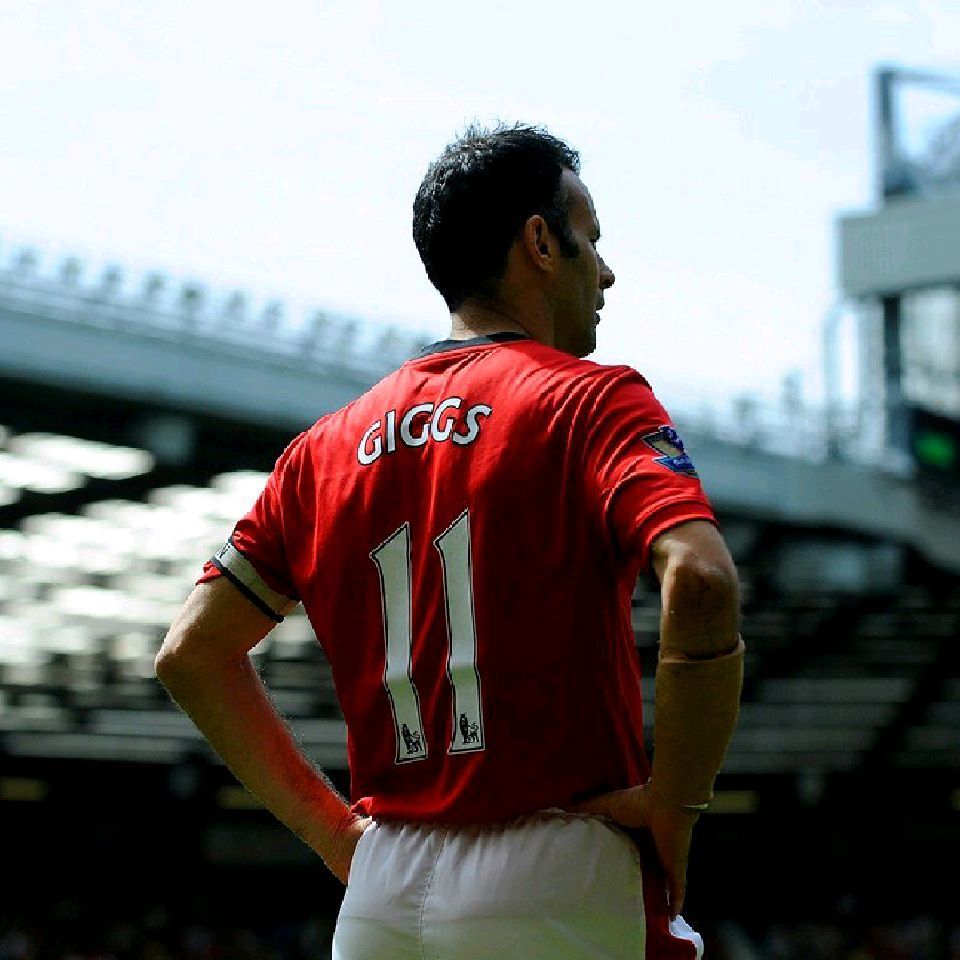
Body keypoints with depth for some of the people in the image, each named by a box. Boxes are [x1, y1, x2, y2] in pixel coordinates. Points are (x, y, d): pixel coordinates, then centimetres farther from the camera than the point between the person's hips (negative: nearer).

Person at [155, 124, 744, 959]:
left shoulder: (329, 447, 13)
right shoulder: (592, 399, -3)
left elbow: (193, 651, 15)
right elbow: (701, 585, -21)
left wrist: (332, 827, 15)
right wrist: (673, 808, -10)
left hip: (379, 893, 6)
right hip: (559, 888, -5)